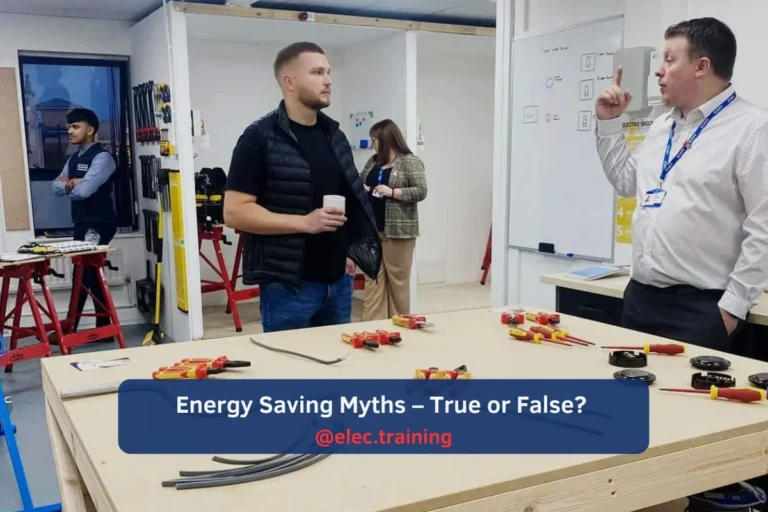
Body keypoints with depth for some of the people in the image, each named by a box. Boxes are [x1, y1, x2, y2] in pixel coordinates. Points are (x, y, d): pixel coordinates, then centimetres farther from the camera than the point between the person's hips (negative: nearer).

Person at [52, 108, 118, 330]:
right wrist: (69, 184, -11)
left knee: (83, 274, -6)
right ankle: (103, 328, 17)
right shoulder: (74, 158, 16)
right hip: (81, 223, 9)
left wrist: (71, 187, 0)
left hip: (98, 224, -9)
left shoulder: (102, 157, -12)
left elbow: (84, 190, -23)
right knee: (90, 275, 10)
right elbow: (56, 187, 10)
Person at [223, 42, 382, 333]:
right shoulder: (260, 138, -10)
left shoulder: (334, 134, 11)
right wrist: (304, 223, -22)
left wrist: (350, 250, 7)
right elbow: (235, 212, -15)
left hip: (338, 280, 7)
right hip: (288, 284, -6)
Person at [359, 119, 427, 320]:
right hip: (372, 229, 7)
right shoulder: (374, 161, 15)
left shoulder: (410, 162, -7)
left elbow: (421, 191, -14)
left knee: (398, 280, 2)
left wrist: (392, 192, -20)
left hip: (398, 231, -7)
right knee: (372, 278, 6)